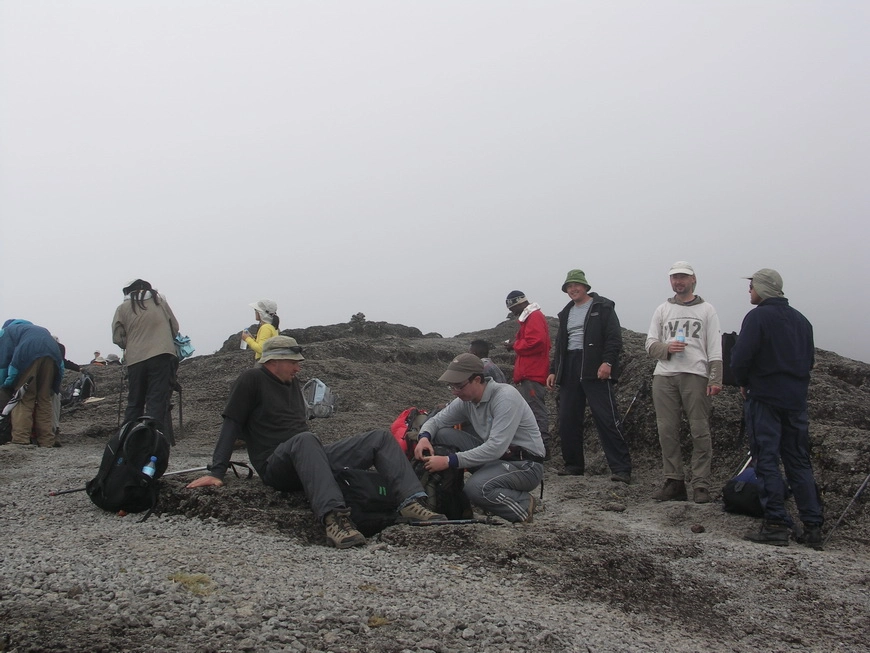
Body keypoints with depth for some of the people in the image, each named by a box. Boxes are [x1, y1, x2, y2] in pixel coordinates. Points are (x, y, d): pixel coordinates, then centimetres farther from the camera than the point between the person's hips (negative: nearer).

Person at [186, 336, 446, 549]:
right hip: (276, 467, -7)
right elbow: (231, 425, -7)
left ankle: (410, 502, -32)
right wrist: (216, 472, -14)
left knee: (381, 438, -8)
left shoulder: (293, 383, 22)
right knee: (305, 440, -42)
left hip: (308, 460, 8)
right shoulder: (251, 380, 0)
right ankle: (334, 518, -62)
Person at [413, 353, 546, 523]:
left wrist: (449, 461, -33)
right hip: (495, 457, 7)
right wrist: (424, 437, -16)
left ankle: (523, 504, -5)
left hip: (524, 464, -7)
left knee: (476, 488, -33)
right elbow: (436, 420, 10)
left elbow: (496, 448, -31)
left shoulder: (505, 397, -24)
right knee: (443, 435, -7)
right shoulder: (466, 400, -1)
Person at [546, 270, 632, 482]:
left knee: (607, 420, -11)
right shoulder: (566, 313, 23)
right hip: (569, 371, 7)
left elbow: (614, 337, -7)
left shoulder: (602, 307, 3)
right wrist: (553, 370, 18)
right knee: (567, 422, 5)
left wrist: (607, 362, -19)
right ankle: (573, 466, 15)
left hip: (596, 370, -7)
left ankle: (621, 468, -10)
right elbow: (560, 345, 27)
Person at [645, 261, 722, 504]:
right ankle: (674, 482, 9)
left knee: (700, 432, -5)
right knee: (667, 431, 2)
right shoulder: (662, 310, 18)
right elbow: (650, 344, 14)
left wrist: (715, 379, -6)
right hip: (664, 376, 3)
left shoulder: (706, 309, 11)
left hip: (695, 375, -3)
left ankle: (701, 485, -2)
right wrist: (666, 348, -8)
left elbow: (715, 348, 4)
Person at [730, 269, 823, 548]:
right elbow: (809, 359, 15)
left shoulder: (757, 316, -9)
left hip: (764, 399, -6)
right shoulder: (801, 320, 13)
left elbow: (741, 357, -17)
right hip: (796, 400, 6)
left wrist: (744, 383, 1)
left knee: (767, 461, -2)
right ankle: (813, 526, 9)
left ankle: (777, 525, -5)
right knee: (799, 462, 11)